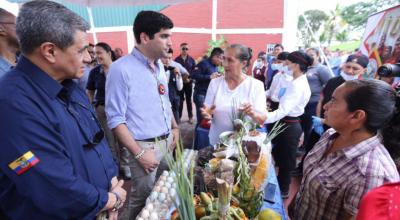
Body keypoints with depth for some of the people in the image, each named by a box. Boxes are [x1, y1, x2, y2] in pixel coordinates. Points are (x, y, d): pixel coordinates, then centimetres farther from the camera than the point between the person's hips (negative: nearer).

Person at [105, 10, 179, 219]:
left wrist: (175, 127, 12)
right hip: (145, 145, -7)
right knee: (143, 197, 12)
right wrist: (139, 154, -17)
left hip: (167, 141, 7)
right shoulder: (121, 69, -18)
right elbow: (115, 119, -18)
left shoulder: (159, 65, 6)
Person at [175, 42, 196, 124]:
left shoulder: (191, 59, 4)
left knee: (189, 99, 9)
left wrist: (189, 78, -12)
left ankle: (190, 117, 17)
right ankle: (178, 117, 14)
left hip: (189, 82, 1)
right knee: (180, 100, 4)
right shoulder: (177, 59, -1)